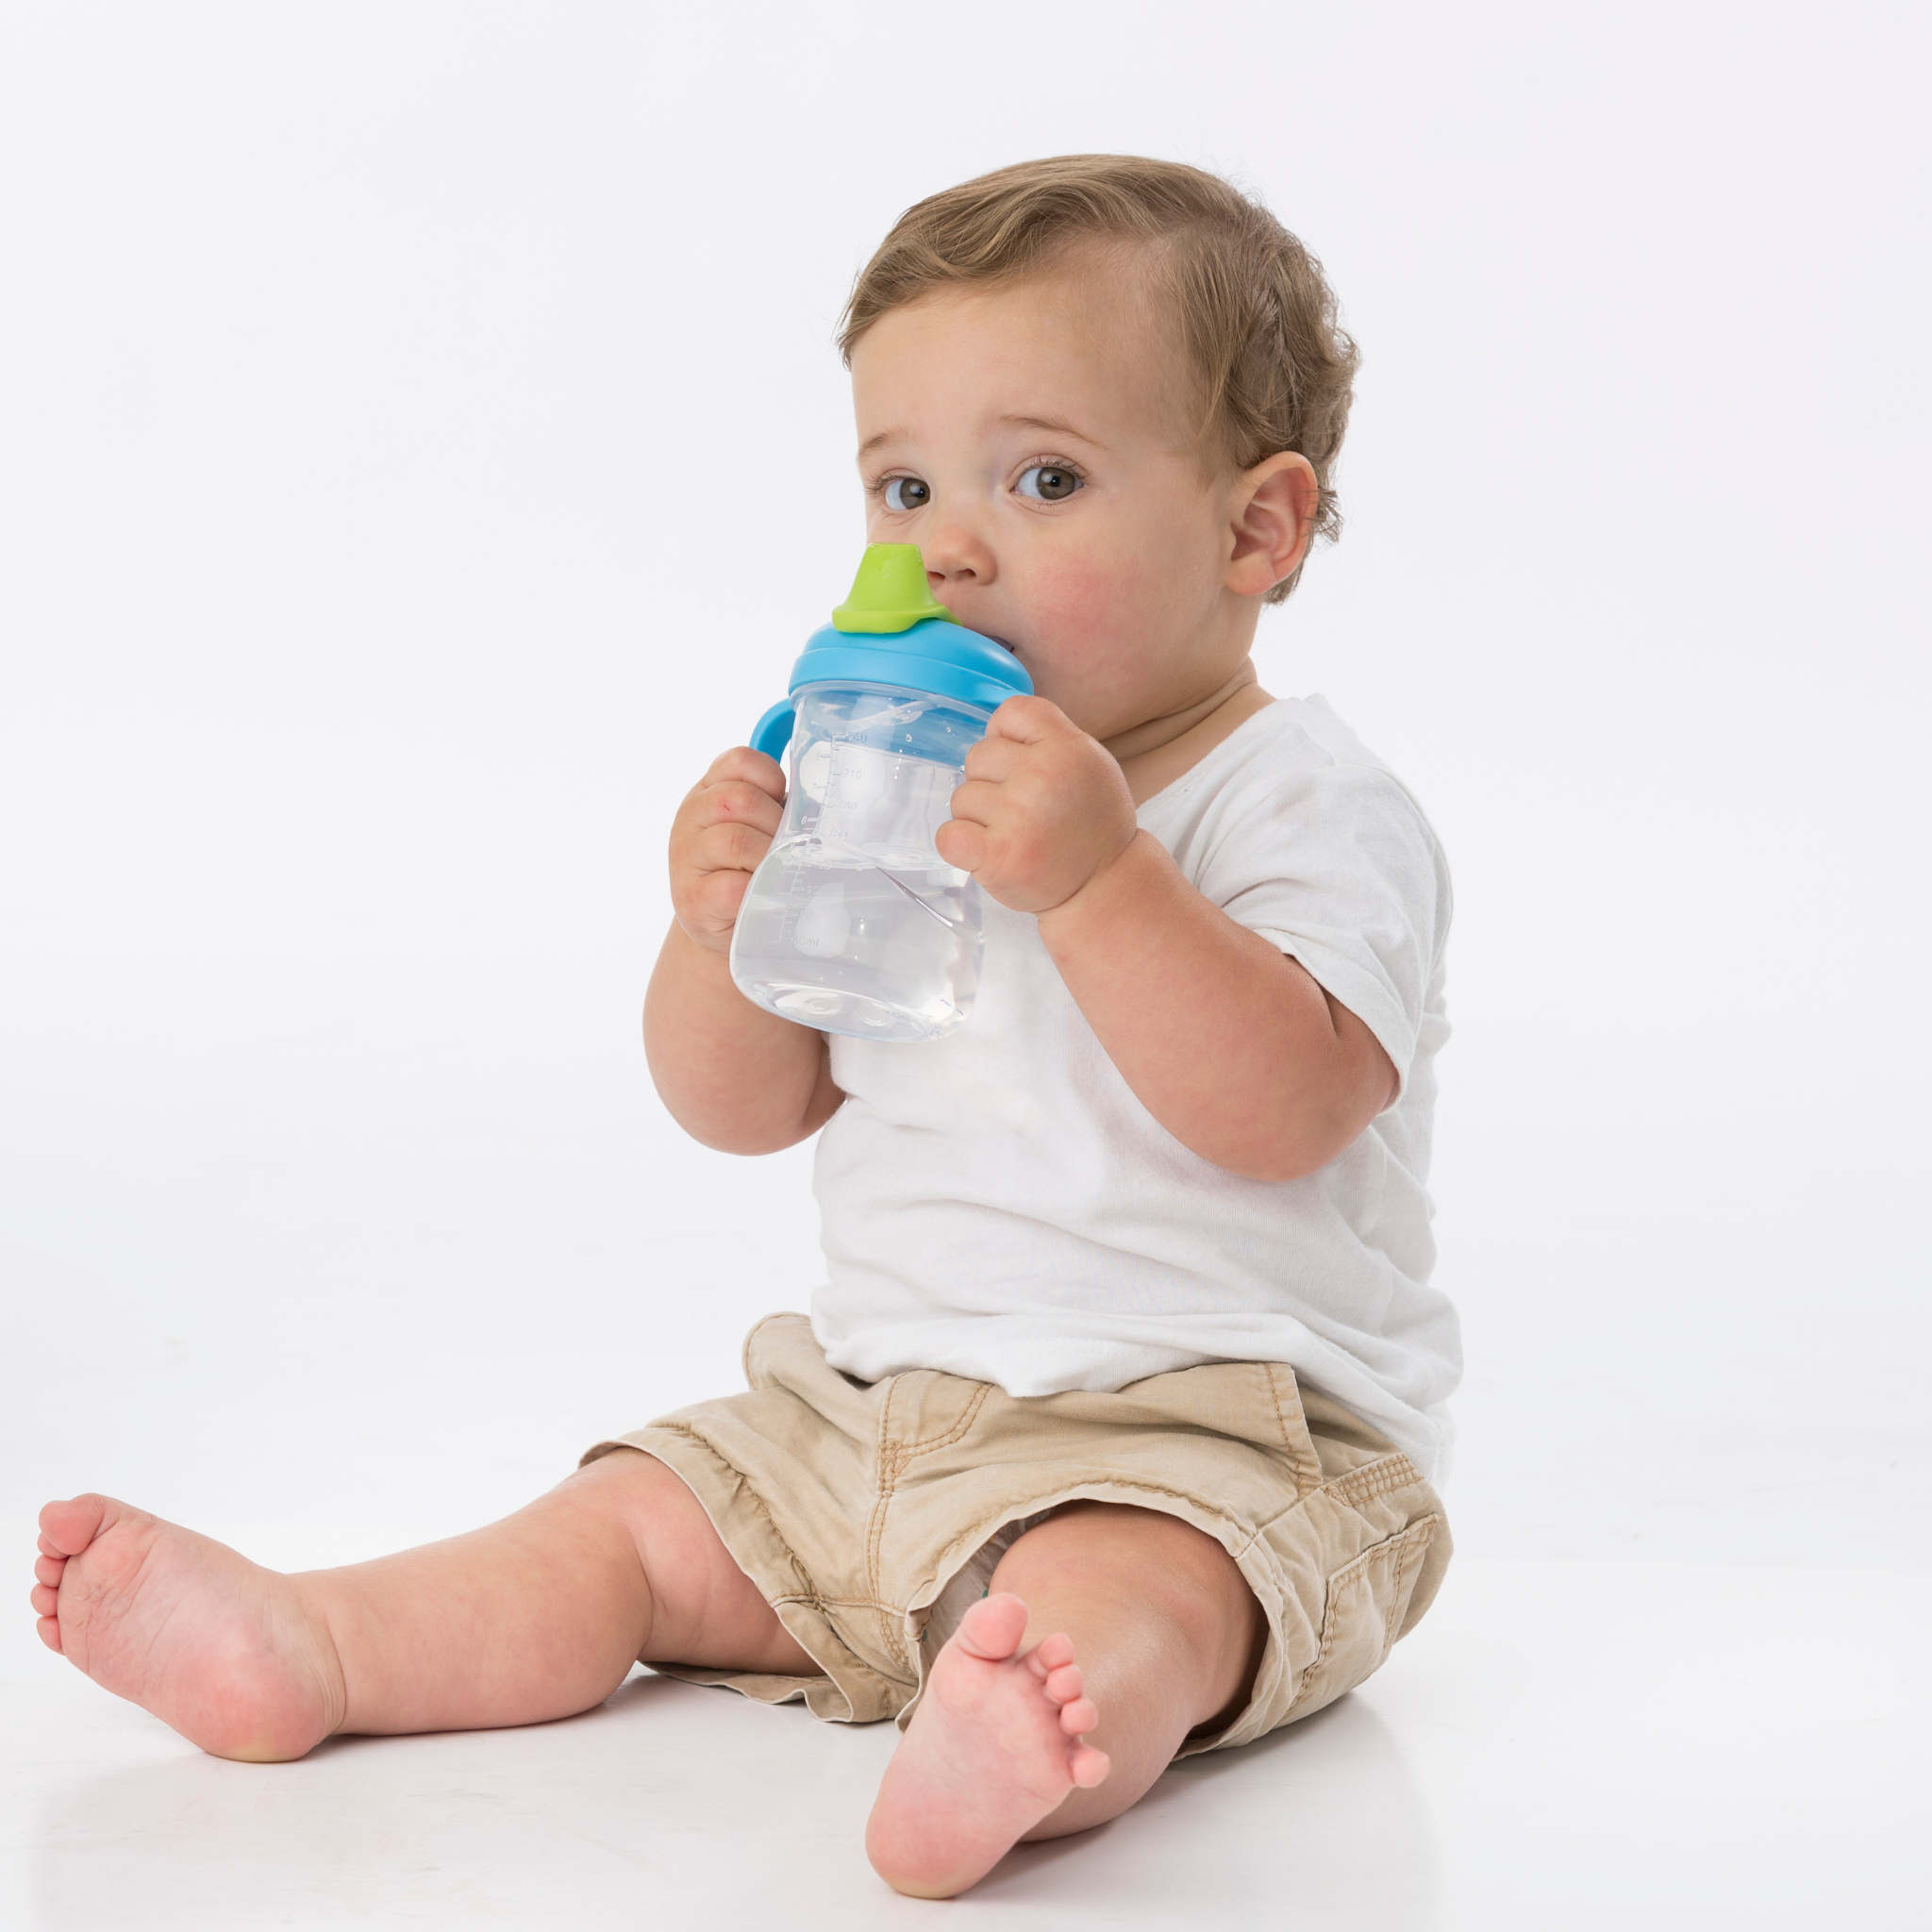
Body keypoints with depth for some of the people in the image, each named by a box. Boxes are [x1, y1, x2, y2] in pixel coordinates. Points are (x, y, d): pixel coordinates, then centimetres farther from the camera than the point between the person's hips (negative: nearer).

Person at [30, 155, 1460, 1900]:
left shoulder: (1310, 805, -10)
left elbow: (1282, 1108, -26)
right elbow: (746, 1109, 11)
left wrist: (1099, 879, -36)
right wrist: (724, 926, -11)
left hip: (1205, 1432, -8)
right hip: (881, 1405, 8)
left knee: (1107, 1600, -37)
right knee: (631, 1520, -1)